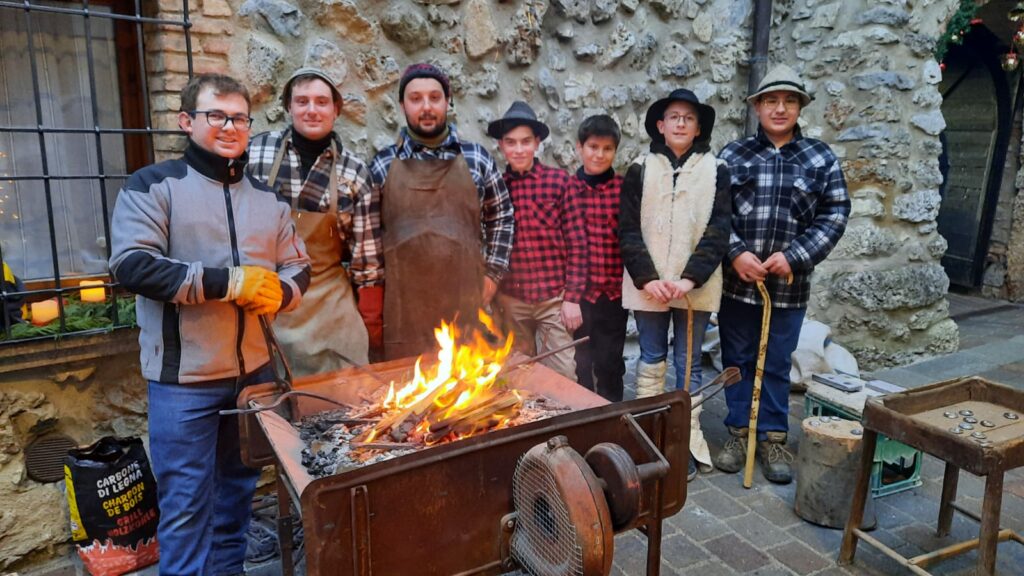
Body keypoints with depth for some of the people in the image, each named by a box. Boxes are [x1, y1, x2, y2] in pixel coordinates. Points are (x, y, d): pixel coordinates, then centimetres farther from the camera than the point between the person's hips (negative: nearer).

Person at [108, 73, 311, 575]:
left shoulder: (266, 197, 10)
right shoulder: (153, 185, -5)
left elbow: (298, 267, 11)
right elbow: (131, 265, -17)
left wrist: (277, 293, -12)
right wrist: (228, 282, -21)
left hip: (255, 370, 5)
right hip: (185, 377, -5)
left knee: (238, 490, 20)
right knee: (185, 504, 5)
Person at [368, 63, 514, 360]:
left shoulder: (477, 159, 4)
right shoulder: (383, 164, 3)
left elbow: (502, 217, 13)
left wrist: (493, 273, 8)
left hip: (465, 303, 1)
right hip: (404, 305, 0)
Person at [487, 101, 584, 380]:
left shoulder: (559, 180, -5)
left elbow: (576, 243, -4)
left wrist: (572, 297, -7)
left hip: (554, 297, -2)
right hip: (511, 299, 2)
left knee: (562, 376, 2)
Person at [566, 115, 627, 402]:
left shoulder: (624, 188, 0)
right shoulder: (567, 188, -2)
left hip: (615, 290, 1)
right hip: (579, 291, 0)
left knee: (610, 363, 12)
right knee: (580, 364, 12)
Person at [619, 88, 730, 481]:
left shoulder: (716, 171, 3)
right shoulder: (640, 168, 3)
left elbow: (718, 231, -3)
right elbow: (628, 230, -1)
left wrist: (690, 279, -14)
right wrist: (647, 278, -12)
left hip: (696, 286, 0)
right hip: (647, 284, 0)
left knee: (688, 363, 9)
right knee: (651, 360, 10)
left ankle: (688, 442, 18)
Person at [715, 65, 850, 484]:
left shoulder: (821, 159, 3)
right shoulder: (733, 155, 2)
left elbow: (834, 215, -1)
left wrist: (794, 257, -12)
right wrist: (735, 253, -15)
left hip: (789, 285, 0)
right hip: (736, 281, 0)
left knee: (777, 365, 10)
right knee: (737, 360, 11)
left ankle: (774, 438, 24)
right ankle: (739, 432, 26)